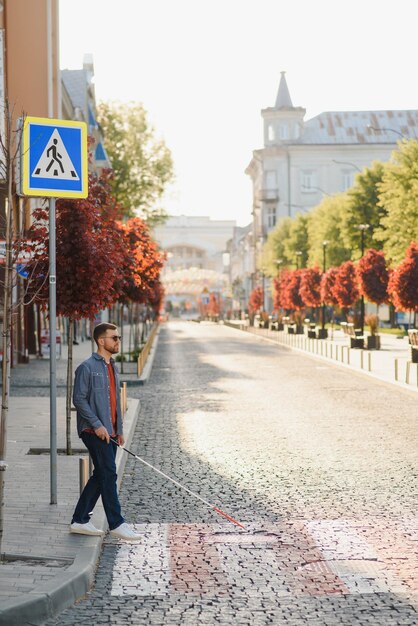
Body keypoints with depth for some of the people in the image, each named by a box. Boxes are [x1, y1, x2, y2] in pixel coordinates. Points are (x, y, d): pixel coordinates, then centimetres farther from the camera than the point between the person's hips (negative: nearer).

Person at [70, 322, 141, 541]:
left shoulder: (112, 367, 17)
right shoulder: (87, 367, -9)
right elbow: (79, 399, -14)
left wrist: (119, 429, 17)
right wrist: (97, 425, -19)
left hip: (110, 432, 9)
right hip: (94, 431, -9)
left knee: (100, 476, 10)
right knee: (108, 474, -9)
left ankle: (80, 520, 18)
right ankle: (116, 524, -5)